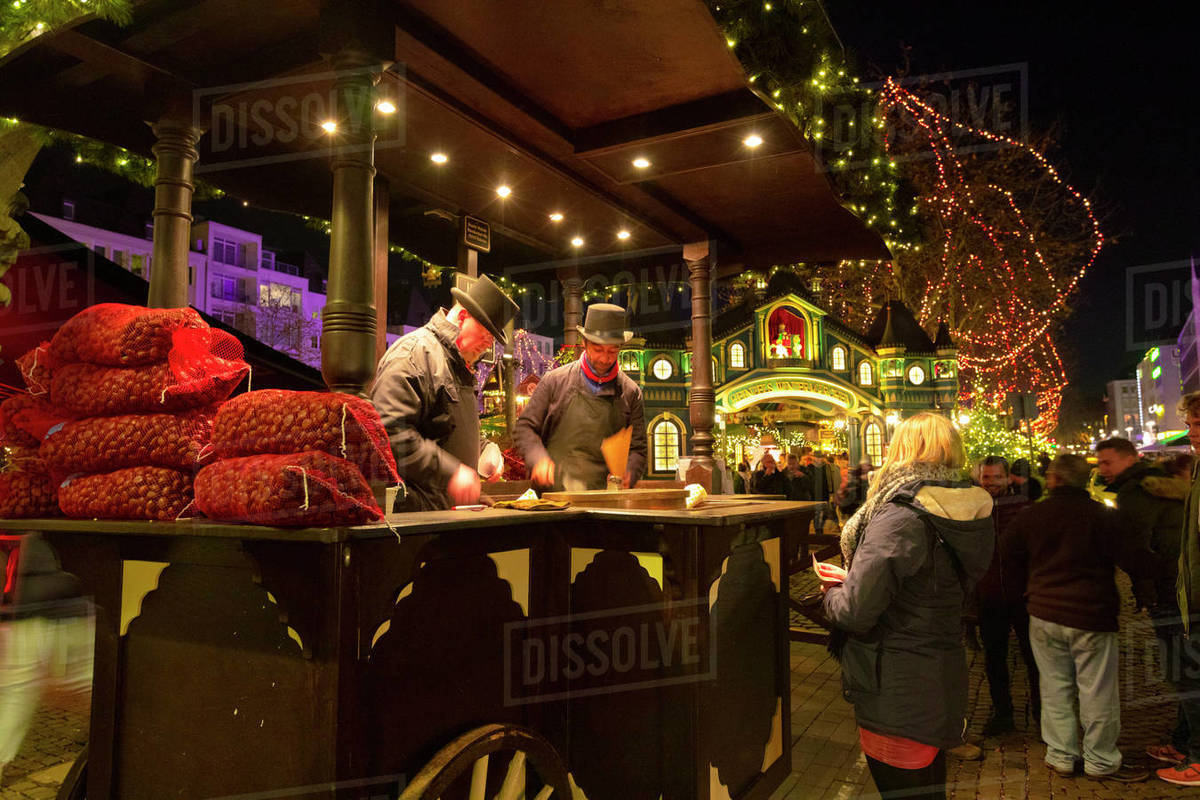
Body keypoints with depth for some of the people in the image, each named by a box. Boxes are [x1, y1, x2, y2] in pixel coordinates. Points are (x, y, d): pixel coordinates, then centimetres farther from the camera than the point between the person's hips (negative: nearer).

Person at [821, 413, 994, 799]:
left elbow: (857, 610, -27)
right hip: (943, 682, 9)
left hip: (896, 694, -8)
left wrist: (832, 595, -4)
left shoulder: (899, 517, -24)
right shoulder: (971, 514, 2)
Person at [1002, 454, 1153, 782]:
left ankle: (1061, 756, 20)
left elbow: (1008, 548, 11)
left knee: (1055, 688, 12)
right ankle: (1101, 760, 19)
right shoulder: (1102, 515, -10)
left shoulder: (1031, 514, -1)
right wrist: (1142, 589, 10)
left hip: (1044, 614, 3)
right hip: (1091, 616, -3)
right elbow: (1129, 556, -9)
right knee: (1097, 692, 8)